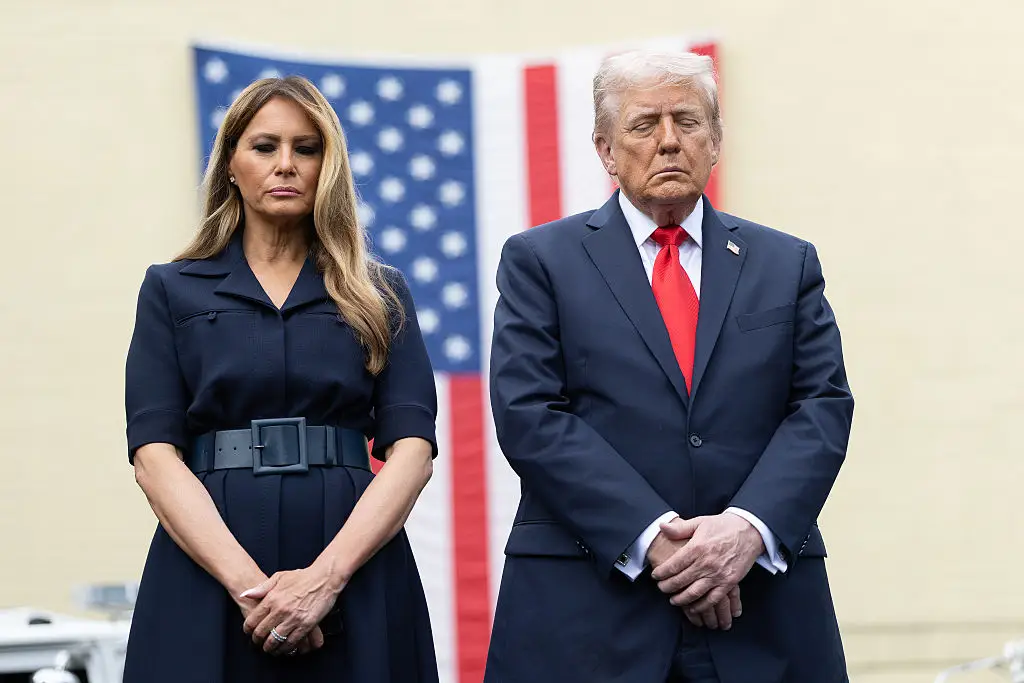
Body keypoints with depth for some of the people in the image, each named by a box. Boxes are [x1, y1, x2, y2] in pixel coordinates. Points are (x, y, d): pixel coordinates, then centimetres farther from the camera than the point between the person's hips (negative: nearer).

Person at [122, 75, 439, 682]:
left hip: (355, 576, 1)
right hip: (207, 579, -1)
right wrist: (246, 581, -15)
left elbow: (412, 448, 0)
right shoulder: (173, 290, 10)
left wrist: (325, 577, -15)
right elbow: (154, 453, -1)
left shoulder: (380, 294, 11)